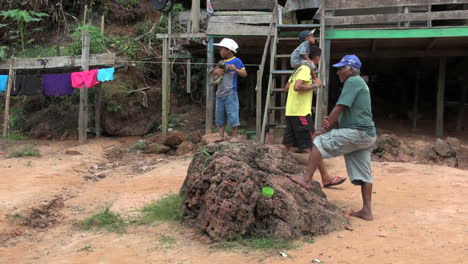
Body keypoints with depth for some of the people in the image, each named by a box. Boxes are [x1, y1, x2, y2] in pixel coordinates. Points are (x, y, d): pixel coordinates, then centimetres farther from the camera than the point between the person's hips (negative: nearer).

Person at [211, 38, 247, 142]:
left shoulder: (236, 61, -3)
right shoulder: (221, 62, 17)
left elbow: (244, 74, -8)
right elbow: (213, 74, 19)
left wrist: (236, 69, -24)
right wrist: (216, 71, -3)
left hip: (230, 94, -7)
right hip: (220, 94, 7)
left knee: (232, 114, -5)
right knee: (220, 115, 8)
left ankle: (234, 136, 1)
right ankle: (221, 136, 15)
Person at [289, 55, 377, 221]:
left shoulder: (353, 81, -8)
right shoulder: (360, 83, 23)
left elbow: (339, 108, -13)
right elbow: (344, 112, 18)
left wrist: (325, 130, -6)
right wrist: (330, 123, -1)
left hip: (357, 133, -10)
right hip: (368, 135, 10)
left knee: (319, 142, -11)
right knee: (363, 174, 10)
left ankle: (307, 180, -12)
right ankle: (366, 211, 13)